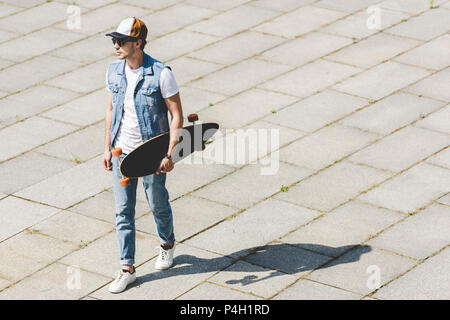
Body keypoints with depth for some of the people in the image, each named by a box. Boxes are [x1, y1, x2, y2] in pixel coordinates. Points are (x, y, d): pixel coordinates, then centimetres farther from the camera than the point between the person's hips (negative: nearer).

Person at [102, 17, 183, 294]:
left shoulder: (161, 74, -17)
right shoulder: (114, 72, 0)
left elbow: (177, 115, -12)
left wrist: (170, 154, -17)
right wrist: (108, 148, 10)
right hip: (122, 152, 4)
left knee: (158, 205, 12)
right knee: (123, 211, 4)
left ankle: (167, 244, 42)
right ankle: (128, 269, 11)